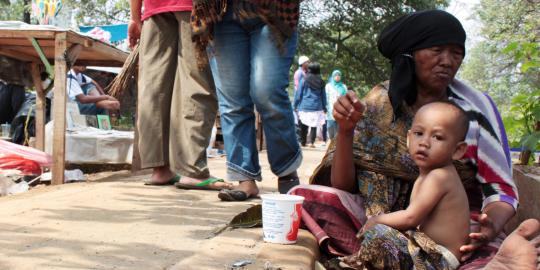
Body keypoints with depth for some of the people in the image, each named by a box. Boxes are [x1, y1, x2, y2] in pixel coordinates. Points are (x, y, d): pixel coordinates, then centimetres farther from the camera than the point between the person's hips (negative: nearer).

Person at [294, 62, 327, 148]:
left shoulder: (304, 80, -2)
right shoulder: (321, 82, 4)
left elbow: (298, 94, 0)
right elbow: (324, 96, 10)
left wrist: (295, 105, 8)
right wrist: (324, 107, 18)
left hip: (304, 107, -1)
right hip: (317, 108, 1)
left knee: (303, 125, 8)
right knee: (314, 126, 4)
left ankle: (303, 142, 11)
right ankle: (311, 142, -3)